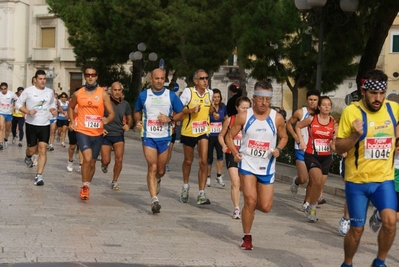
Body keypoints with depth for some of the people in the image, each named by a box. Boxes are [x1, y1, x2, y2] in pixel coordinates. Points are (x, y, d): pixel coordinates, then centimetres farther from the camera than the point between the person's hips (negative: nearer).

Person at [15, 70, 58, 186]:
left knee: (43, 150, -8)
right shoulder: (28, 91, -7)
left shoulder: (50, 92, 4)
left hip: (45, 125, 2)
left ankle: (39, 176, -6)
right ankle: (28, 157, 45)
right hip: (31, 125, -2)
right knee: (32, 150, 7)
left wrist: (53, 110, -3)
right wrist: (28, 112, -17)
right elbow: (18, 104, -2)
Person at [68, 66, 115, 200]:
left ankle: (87, 186, 33)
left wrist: (107, 120, -26)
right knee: (87, 158, -21)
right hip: (82, 131, -1)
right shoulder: (78, 94, 1)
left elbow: (112, 113, -4)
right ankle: (84, 186, -6)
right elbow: (70, 107, 21)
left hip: (97, 133, 2)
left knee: (92, 162, 12)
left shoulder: (103, 94, -2)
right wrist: (72, 121, 6)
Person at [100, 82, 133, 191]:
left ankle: (114, 182, 11)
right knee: (106, 161, -1)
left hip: (119, 135, 2)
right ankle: (104, 164, 38)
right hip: (106, 134, -2)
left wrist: (128, 125, -5)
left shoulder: (125, 104, 1)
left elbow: (130, 118, 15)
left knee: (119, 160, -7)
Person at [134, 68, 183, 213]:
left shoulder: (171, 96, 3)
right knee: (152, 167, -12)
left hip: (164, 137, 1)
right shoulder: (143, 95, 4)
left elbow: (180, 113, 8)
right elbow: (137, 111, 20)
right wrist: (138, 122, -1)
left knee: (161, 170, 10)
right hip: (149, 137, -1)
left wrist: (170, 119, -11)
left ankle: (157, 181, 46)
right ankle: (154, 199, -14)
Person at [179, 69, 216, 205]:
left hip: (203, 131, 2)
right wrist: (191, 110, -26)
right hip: (188, 131, -2)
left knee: (203, 161, -11)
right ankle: (185, 186, 40)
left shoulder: (210, 93, 2)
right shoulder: (188, 92, -11)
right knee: (188, 161, 15)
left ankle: (201, 194, -7)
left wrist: (212, 109, -1)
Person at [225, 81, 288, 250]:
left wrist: (278, 149, -10)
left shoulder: (277, 118, -5)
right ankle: (247, 238, 8)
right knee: (250, 201, -11)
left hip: (267, 167, 2)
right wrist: (234, 152, -16)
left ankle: (250, 206, 38)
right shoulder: (243, 116, -8)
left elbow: (284, 137, 10)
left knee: (265, 207, 1)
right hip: (247, 164, -2)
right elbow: (229, 136, 0)